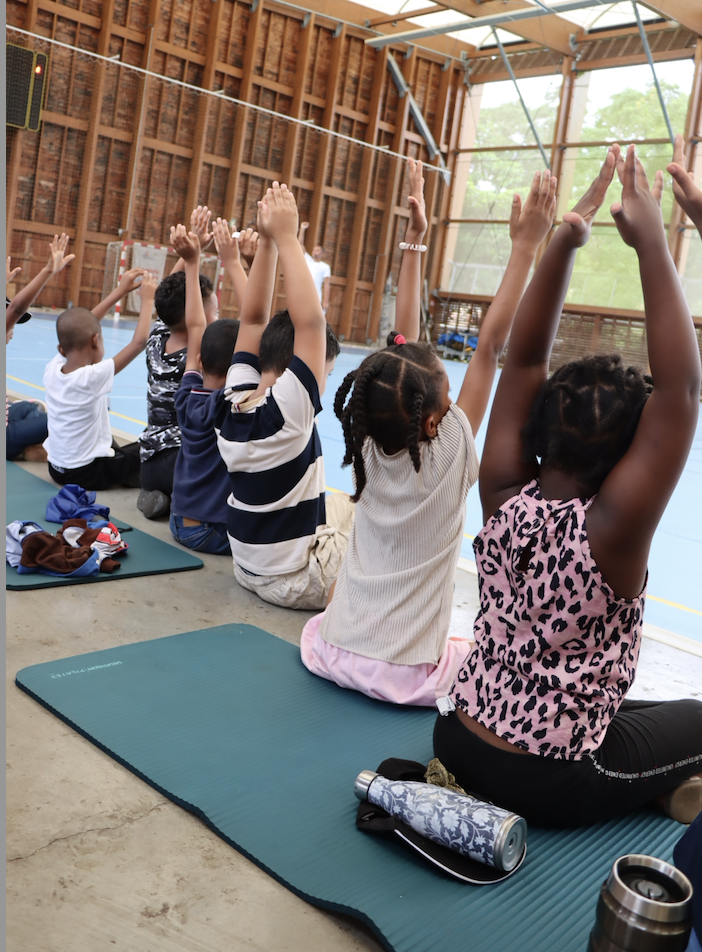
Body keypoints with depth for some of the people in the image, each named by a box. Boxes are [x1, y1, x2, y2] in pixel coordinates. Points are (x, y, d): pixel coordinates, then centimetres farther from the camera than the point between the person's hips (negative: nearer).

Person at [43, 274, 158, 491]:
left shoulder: (51, 370, -8)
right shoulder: (92, 377, -25)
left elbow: (80, 327, 5)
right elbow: (139, 341, -24)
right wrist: (147, 299, -11)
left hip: (56, 470, 6)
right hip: (89, 474, -6)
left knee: (116, 448, 30)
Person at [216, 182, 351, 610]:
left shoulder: (234, 400, -5)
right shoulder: (288, 410, -25)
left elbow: (254, 318, 1)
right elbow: (310, 321, -30)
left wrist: (268, 241, -6)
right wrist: (285, 238, -24)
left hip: (249, 568, 8)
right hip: (297, 582, -8)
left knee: (345, 503, 25)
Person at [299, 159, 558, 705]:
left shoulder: (370, 448, -7)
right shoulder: (450, 451, -18)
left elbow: (405, 344, -2)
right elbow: (492, 344, -15)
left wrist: (414, 241, 1)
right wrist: (527, 246, -15)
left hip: (334, 653, 5)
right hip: (404, 676, -4)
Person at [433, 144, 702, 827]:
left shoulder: (502, 497, -13)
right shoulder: (612, 529, -26)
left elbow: (524, 359, -9)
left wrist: (564, 239, -14)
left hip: (457, 739, 4)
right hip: (551, 786, -4)